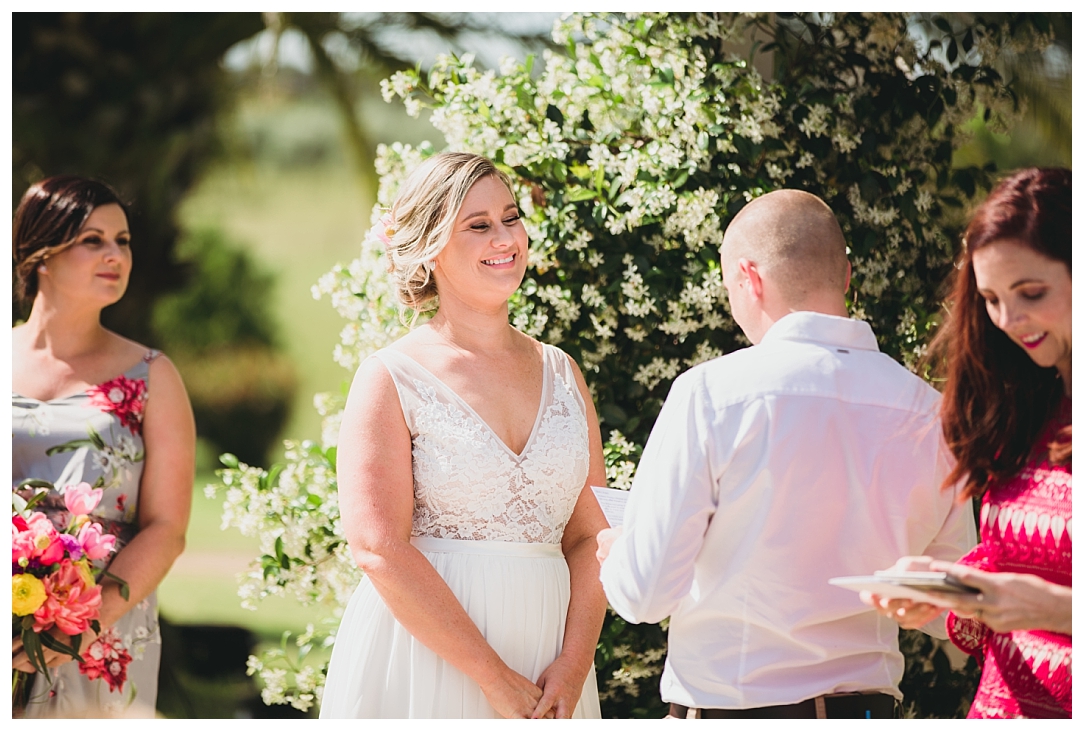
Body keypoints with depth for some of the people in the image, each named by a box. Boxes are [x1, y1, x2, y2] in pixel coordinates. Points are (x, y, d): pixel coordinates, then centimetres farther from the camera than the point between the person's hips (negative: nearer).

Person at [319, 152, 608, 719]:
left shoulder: (561, 375, 9)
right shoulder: (391, 380, -5)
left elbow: (590, 535, 5)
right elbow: (380, 550, -13)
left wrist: (573, 668, -10)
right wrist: (495, 679, -16)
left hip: (546, 657, 4)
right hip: (425, 660, -4)